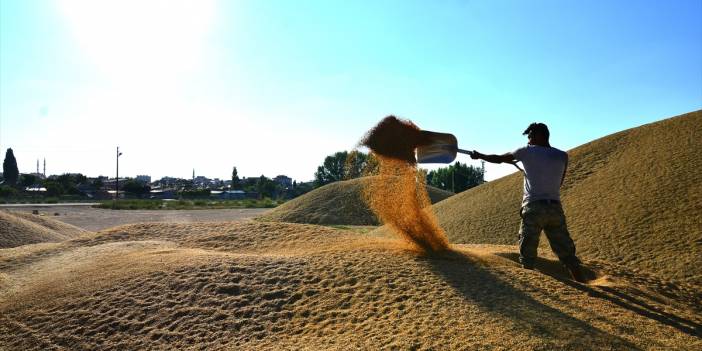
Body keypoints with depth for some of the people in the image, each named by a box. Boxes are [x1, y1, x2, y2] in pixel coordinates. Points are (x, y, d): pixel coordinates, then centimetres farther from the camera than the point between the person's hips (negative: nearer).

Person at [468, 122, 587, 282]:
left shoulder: (527, 151, 3)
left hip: (534, 207, -3)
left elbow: (498, 159, 14)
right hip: (555, 208, 4)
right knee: (567, 252, 9)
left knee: (527, 254, 2)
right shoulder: (562, 156, 11)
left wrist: (479, 156, 30)